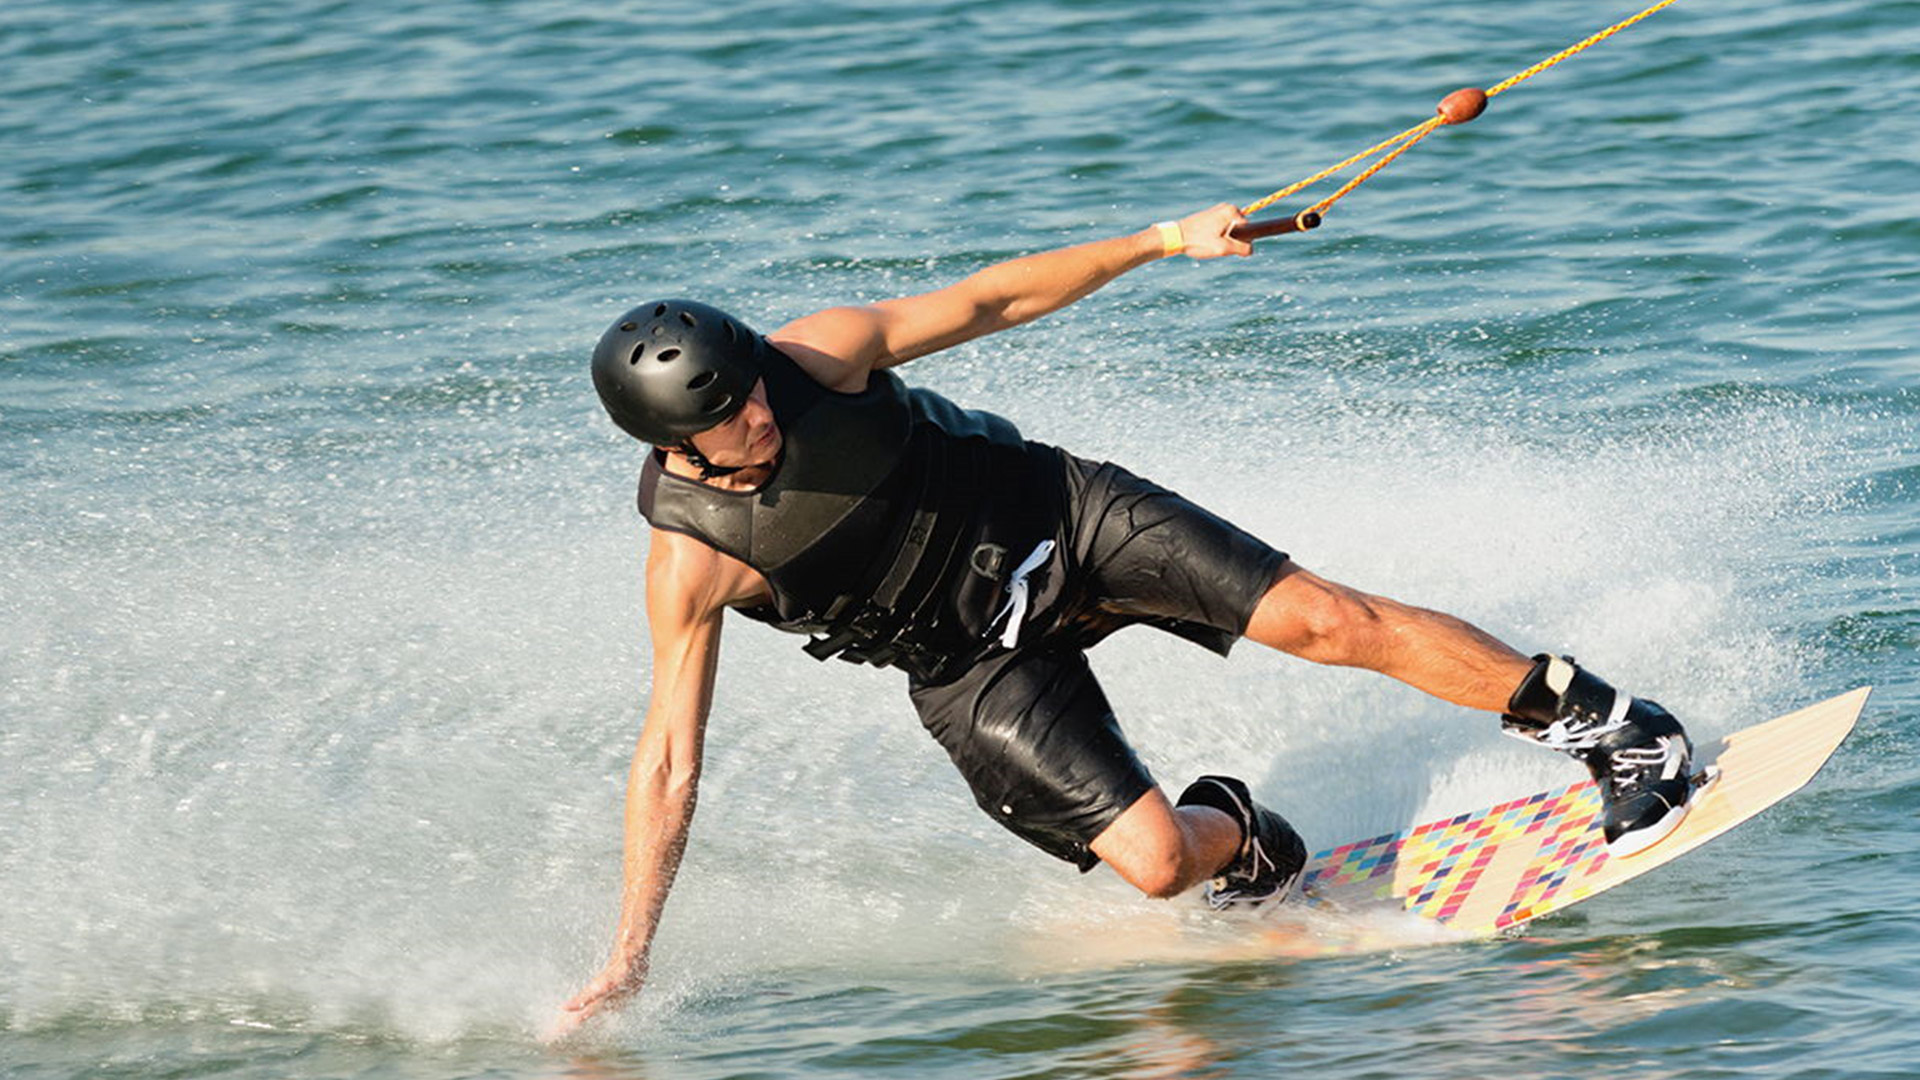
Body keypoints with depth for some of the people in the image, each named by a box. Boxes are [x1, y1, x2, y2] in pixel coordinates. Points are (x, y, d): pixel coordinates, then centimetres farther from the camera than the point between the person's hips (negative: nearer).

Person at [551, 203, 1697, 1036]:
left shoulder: (816, 354, -20)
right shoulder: (692, 559, -23)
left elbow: (989, 299, -5)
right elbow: (669, 762, -18)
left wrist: (1162, 240, -6)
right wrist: (626, 964, -20)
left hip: (1056, 515, 1)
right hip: (972, 664, -1)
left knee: (1328, 620, -10)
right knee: (1153, 858, -14)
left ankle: (1606, 722, 2)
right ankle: (1238, 836, 24)